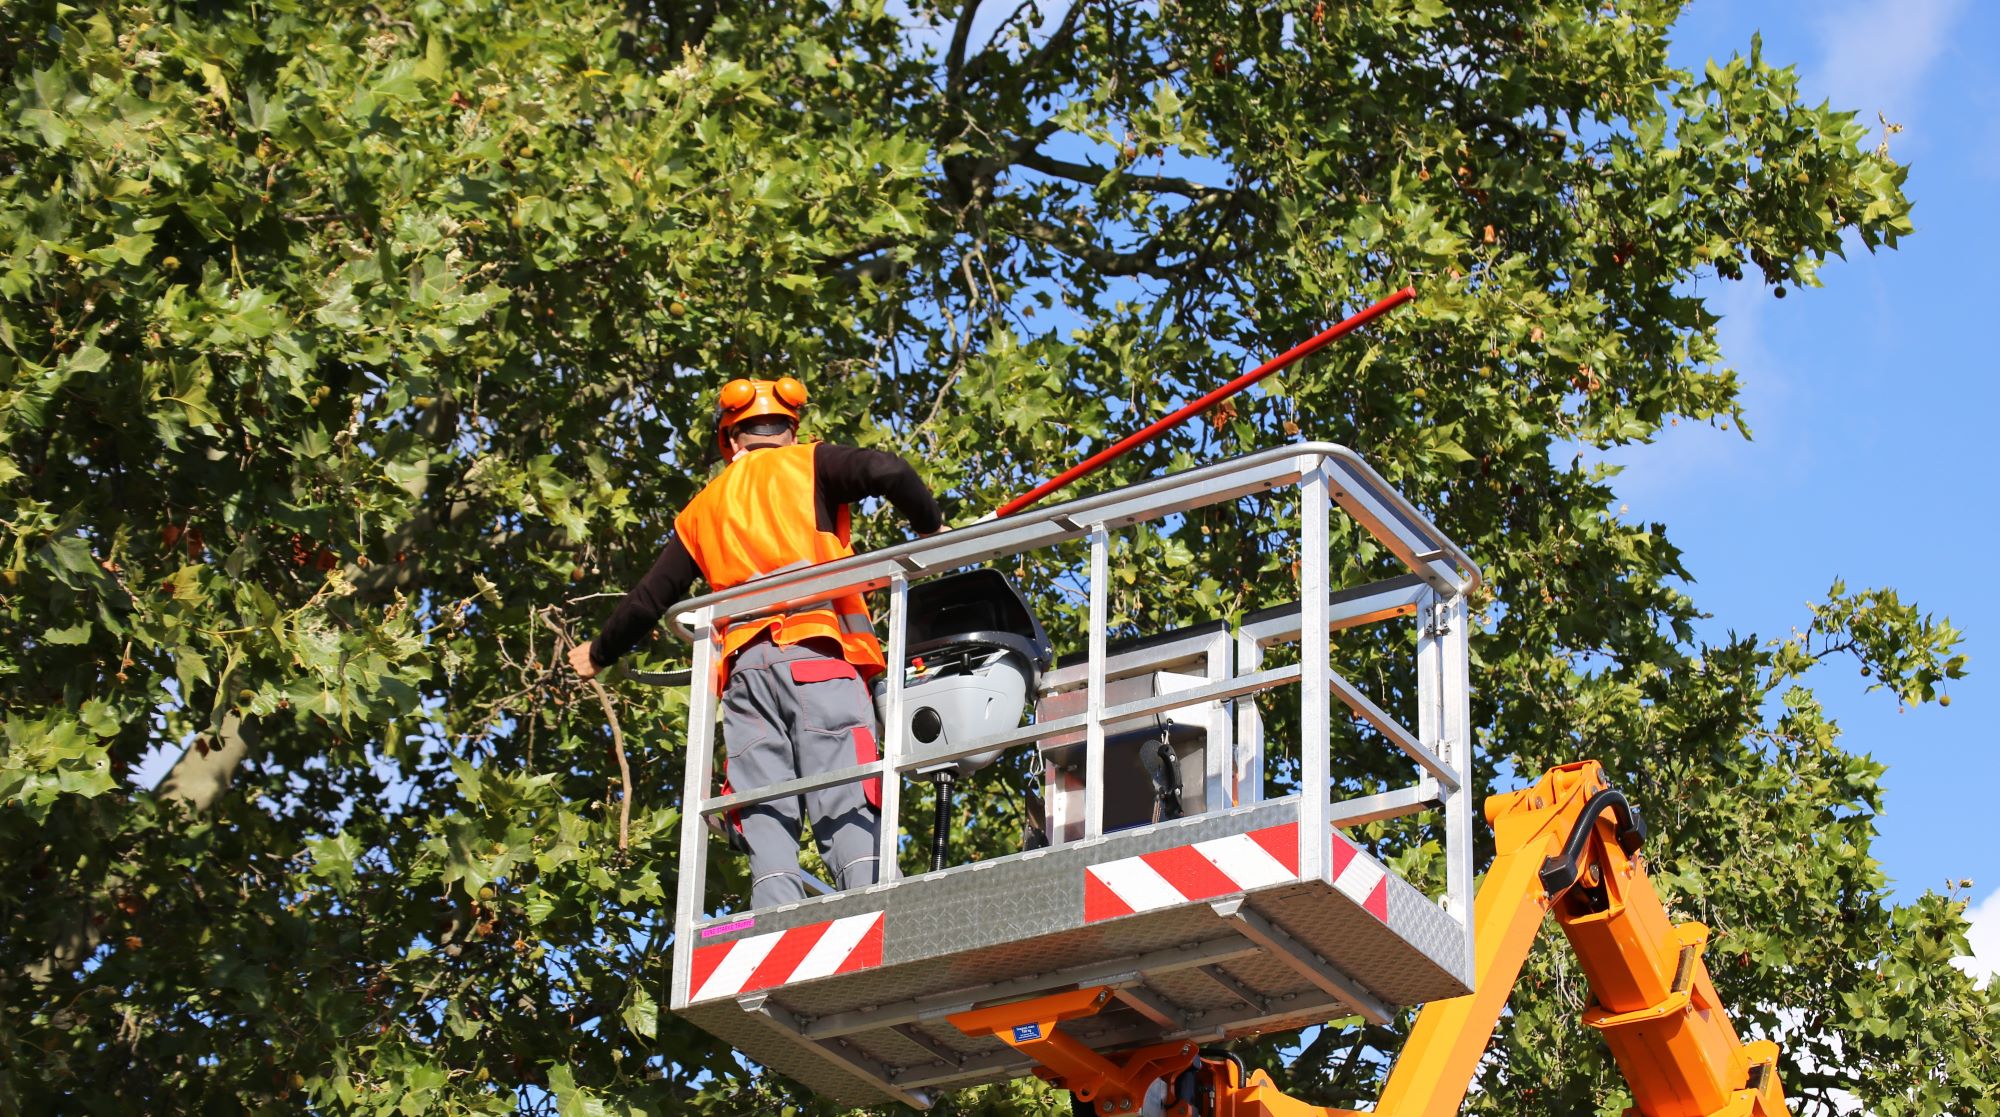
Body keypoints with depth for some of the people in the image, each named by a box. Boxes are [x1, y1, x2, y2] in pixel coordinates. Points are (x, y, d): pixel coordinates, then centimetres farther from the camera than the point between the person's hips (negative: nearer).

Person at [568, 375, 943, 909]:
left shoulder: (702, 509, 27)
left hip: (744, 665, 3)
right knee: (848, 806, -13)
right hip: (817, 654, -3)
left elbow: (648, 599, 32)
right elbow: (888, 472, -4)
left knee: (766, 820, -3)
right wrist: (931, 528, 12)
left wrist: (599, 653, 48)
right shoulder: (810, 465, 15)